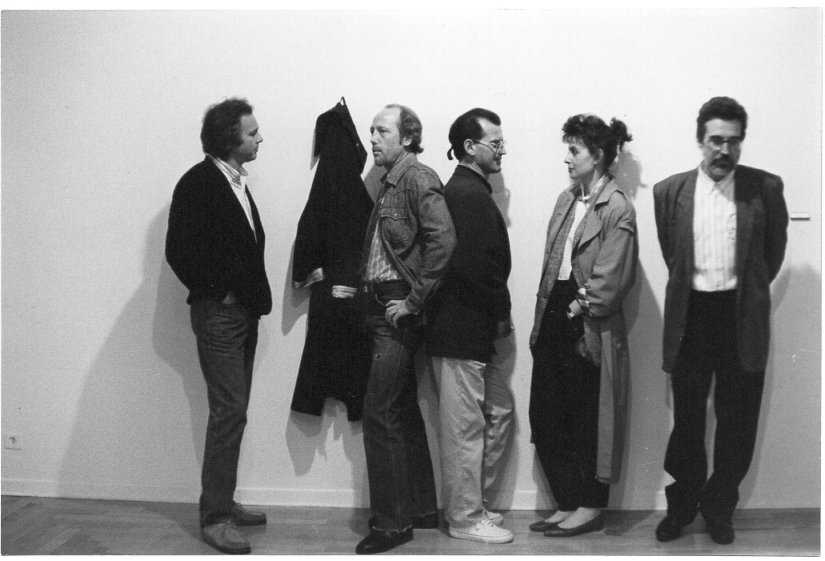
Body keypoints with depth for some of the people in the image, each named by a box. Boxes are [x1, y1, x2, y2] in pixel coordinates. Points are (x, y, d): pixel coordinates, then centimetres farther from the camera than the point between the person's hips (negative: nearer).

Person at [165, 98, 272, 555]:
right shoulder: (198, 183, -12)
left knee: (233, 413, 12)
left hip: (244, 312, 8)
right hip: (218, 313, -8)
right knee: (228, 412, -9)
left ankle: (223, 502, 22)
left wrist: (255, 295, 9)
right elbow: (180, 251, -16)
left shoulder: (236, 182, 14)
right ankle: (215, 517, -1)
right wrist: (217, 293, -11)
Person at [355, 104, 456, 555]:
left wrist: (413, 301, -21)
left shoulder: (417, 179, -11)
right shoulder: (390, 183, 15)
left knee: (381, 415, -6)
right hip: (385, 310, 10)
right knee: (404, 412, 15)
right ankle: (422, 508, 27)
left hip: (398, 315, -10)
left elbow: (444, 240, -24)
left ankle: (391, 521, 5)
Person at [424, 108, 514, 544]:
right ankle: (466, 519, 13)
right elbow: (475, 264, -23)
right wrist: (502, 312, -10)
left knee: (500, 411, 18)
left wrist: (498, 314, 10)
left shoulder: (469, 190, 16)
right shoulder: (468, 193, -16)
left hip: (475, 329, 11)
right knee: (465, 426, 0)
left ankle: (471, 503, 27)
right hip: (462, 331, -11)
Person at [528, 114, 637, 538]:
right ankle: (567, 504, 22)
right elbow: (550, 265, 12)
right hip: (555, 321, 8)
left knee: (587, 421, 4)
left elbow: (609, 280, -15)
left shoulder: (617, 207, -11)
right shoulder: (566, 200, 13)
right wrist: (541, 321, 8)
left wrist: (580, 310, -7)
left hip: (589, 329, -8)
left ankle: (590, 508, 19)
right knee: (545, 417, 9)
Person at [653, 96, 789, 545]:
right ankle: (682, 504, 27)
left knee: (738, 421, 7)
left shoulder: (765, 187, -2)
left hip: (742, 319, 0)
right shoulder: (669, 191, 0)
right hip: (690, 317, 0)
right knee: (687, 419, 9)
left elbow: (775, 247, 12)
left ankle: (719, 507, 25)